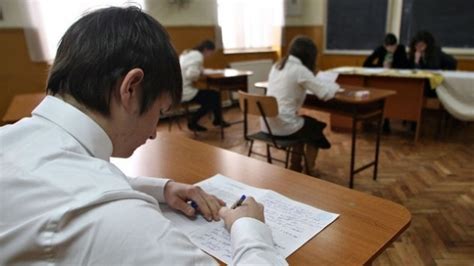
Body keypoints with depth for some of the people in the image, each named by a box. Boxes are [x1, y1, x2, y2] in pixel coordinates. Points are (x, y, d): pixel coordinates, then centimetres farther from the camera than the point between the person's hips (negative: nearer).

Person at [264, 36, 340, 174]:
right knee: (317, 126, 22)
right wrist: (334, 86, 10)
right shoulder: (300, 70, -12)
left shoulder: (276, 66, 11)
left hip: (267, 124, 7)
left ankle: (295, 166, 37)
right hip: (284, 125, -7)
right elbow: (325, 93, -12)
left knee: (306, 122, 32)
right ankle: (309, 171, 32)